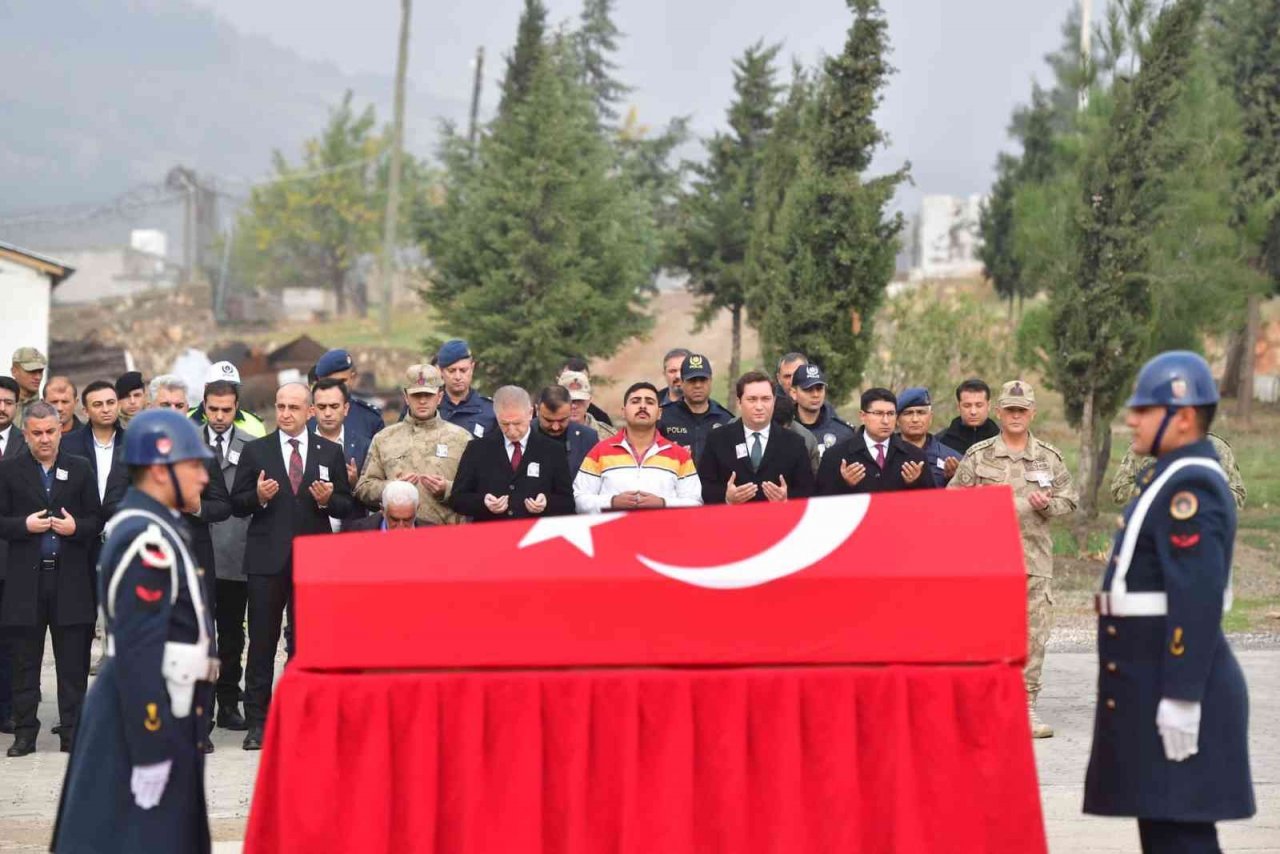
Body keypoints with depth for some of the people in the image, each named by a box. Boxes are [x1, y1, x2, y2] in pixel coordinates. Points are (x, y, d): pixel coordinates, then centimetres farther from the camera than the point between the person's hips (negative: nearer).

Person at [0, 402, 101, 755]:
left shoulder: (80, 470, 8)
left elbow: (97, 520, 8)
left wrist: (76, 527, -11)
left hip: (70, 578, 0)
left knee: (73, 663, 3)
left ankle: (72, 731, 9)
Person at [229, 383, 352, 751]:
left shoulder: (330, 453, 8)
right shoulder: (255, 451, 6)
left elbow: (346, 505, 8)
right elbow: (236, 503, 4)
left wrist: (327, 500, -13)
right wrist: (259, 497, -16)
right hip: (268, 558, -1)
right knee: (262, 642, 1)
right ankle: (257, 721, 7)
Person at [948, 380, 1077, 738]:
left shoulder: (1050, 458, 10)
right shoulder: (978, 455, 5)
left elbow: (1069, 500, 14)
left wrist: (1047, 505, -6)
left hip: (1036, 561, 2)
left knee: (1034, 635, 1)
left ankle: (1026, 706, 8)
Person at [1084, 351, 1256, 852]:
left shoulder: (1190, 487, -16)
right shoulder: (1177, 480, 16)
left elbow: (1199, 600, -23)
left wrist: (1181, 697, -25)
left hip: (1174, 693, -10)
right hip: (1155, 686, 10)